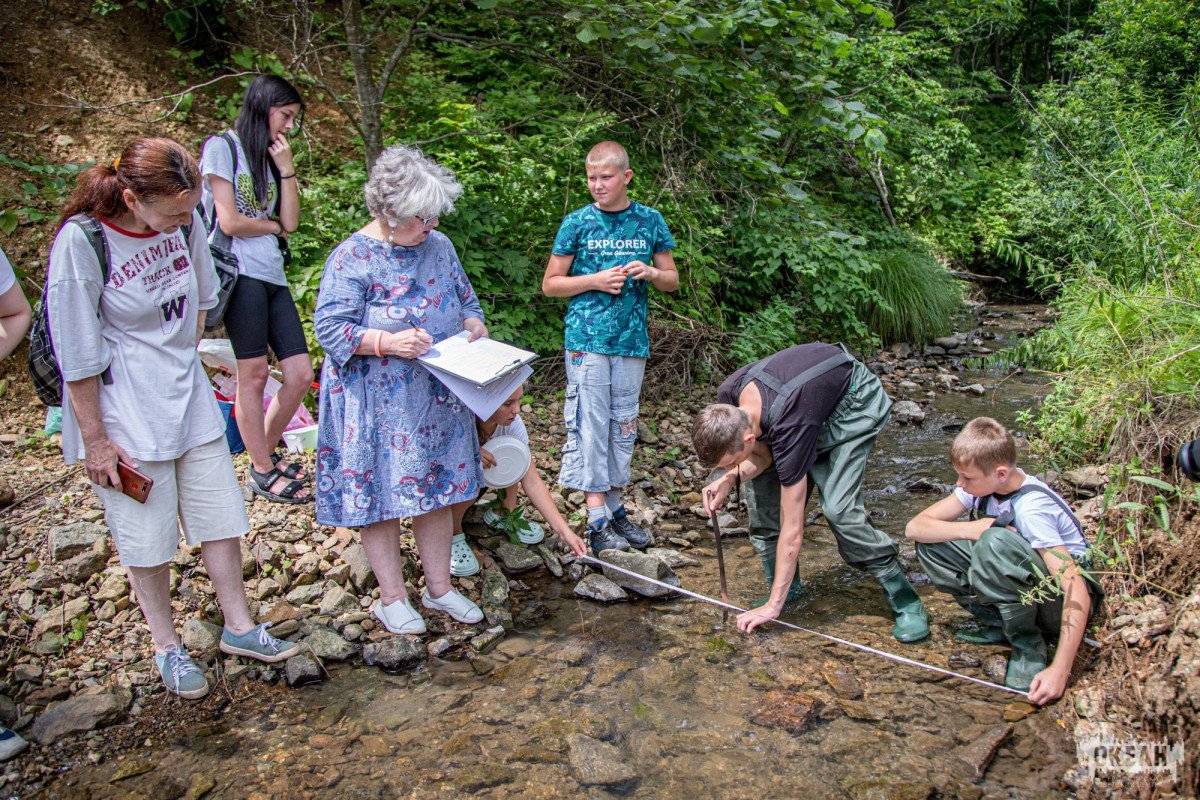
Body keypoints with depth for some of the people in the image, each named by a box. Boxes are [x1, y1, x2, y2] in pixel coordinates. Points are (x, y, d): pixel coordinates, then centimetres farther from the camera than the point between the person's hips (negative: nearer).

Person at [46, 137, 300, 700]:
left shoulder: (184, 221, -6)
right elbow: (77, 355, -15)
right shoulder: (80, 242, -21)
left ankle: (238, 627, 29)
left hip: (190, 399, 5)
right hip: (125, 413, -5)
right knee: (148, 537, 8)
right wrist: (94, 440, -10)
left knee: (219, 514, 12)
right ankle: (166, 647, 28)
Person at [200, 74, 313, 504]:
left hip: (273, 275, 8)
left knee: (300, 374, 3)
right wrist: (273, 227, 7)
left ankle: (266, 452, 23)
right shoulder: (223, 147, 0)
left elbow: (291, 221, 11)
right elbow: (230, 222, -8)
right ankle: (262, 471, 9)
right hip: (241, 272, -7)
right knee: (253, 374, -3)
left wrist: (286, 168, 5)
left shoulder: (270, 158, 22)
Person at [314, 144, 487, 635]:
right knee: (380, 492, 3)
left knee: (436, 487, 12)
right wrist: (388, 342, -28)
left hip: (437, 397, 6)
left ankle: (439, 587, 27)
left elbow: (464, 299, 19)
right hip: (377, 404, -5)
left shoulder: (439, 246, 6)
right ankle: (393, 598, 20)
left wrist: (473, 323, -3)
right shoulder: (352, 259, -13)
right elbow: (329, 328, -16)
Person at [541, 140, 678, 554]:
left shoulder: (649, 220, 7)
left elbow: (672, 280, 14)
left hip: (631, 339, 3)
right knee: (590, 423, -5)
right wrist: (595, 280, -11)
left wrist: (650, 273, -8)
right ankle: (597, 520, 0)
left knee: (623, 425, 9)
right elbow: (550, 284, 3)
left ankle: (614, 507, 22)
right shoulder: (577, 222, 0)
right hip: (587, 337, -3)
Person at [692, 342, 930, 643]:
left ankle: (906, 602, -5)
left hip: (855, 403, -7)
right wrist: (733, 477, -25)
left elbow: (792, 532, -35)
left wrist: (773, 605, -30)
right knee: (758, 482, -9)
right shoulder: (728, 398, -24)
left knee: (838, 508, -22)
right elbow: (761, 454, -3)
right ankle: (788, 587, 5)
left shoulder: (789, 429, -42)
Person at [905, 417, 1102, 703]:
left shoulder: (1032, 508, -28)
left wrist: (1059, 670, -37)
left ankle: (1028, 644, -15)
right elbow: (915, 527, -8)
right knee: (930, 543, -9)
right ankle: (1000, 624, -1)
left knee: (996, 542, -35)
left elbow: (1077, 589, -33)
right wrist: (971, 529, -25)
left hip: (1060, 603, -7)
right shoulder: (981, 484, -7)